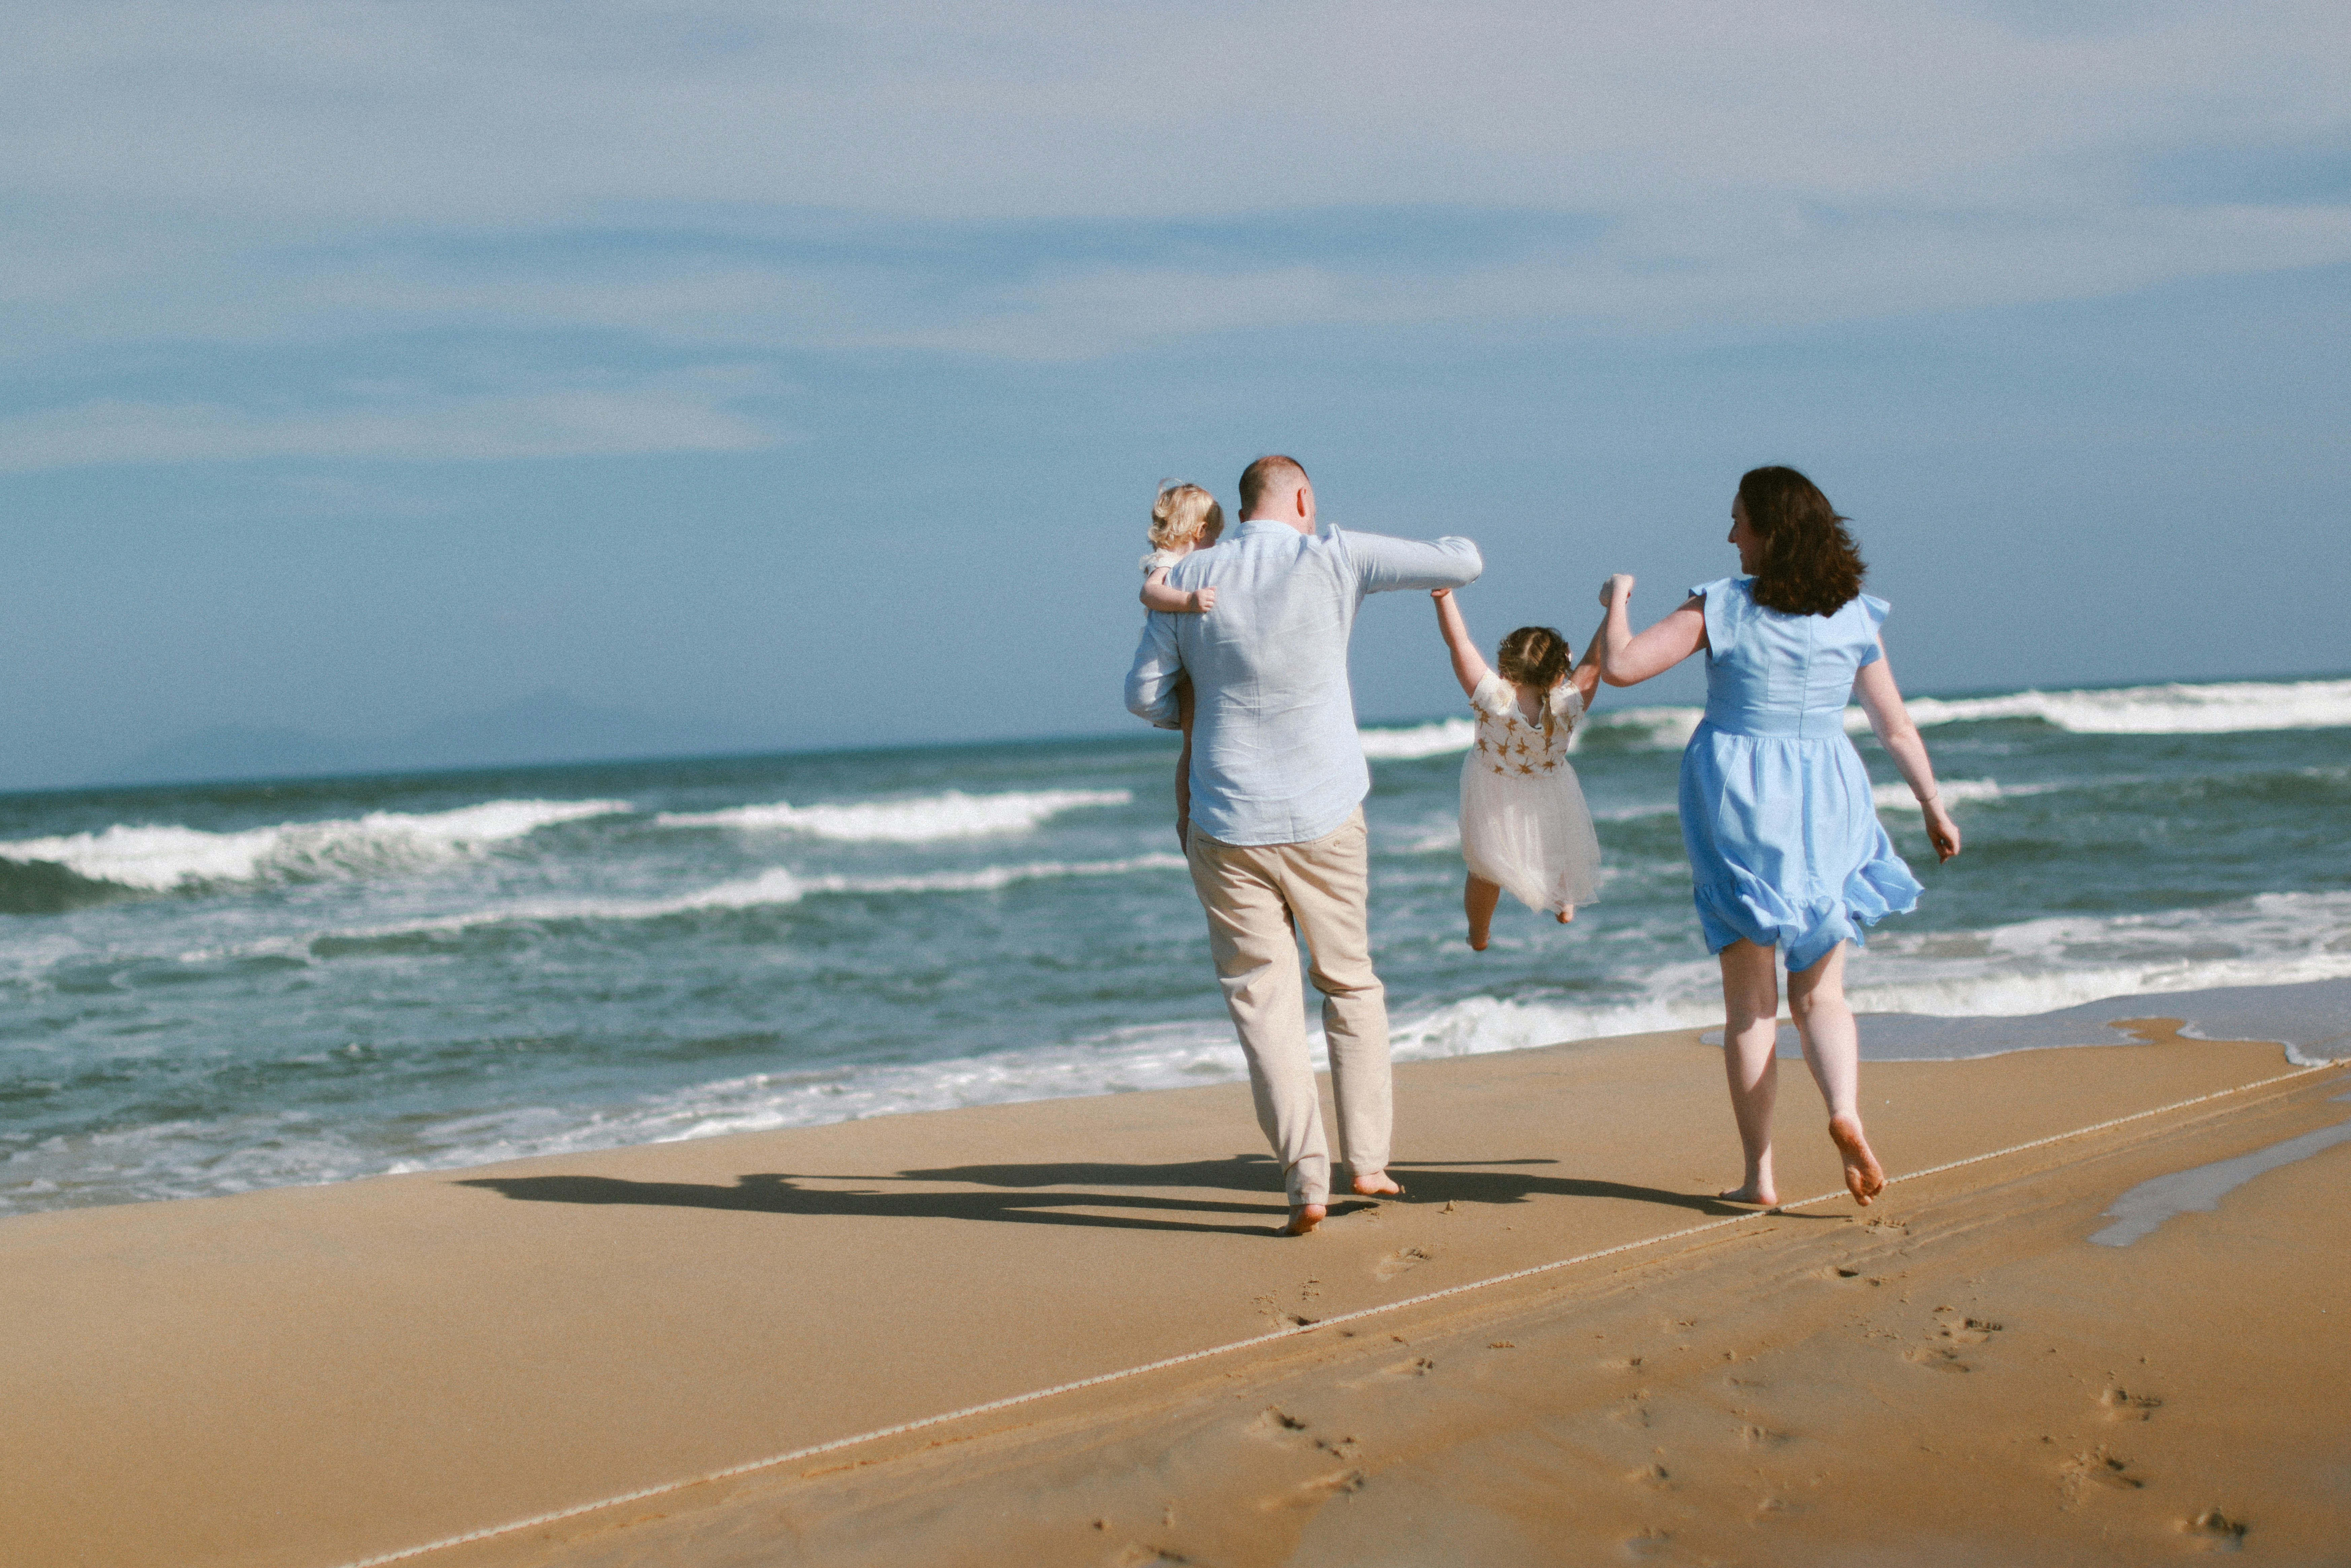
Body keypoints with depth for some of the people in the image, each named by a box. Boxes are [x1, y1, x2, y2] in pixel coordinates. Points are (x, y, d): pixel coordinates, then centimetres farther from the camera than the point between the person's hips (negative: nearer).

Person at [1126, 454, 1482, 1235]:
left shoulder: (1189, 578, -1)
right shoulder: (1334, 558, -5)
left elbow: (1145, 693, 3)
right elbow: (1464, 561, -3)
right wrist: (1444, 568, 21)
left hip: (1228, 825, 0)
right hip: (1324, 818, 0)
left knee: (1263, 999, 2)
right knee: (1350, 982, 17)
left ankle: (1306, 1176, -8)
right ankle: (1367, 1160, 20)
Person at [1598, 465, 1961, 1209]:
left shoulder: (1721, 607, -8)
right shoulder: (1852, 617, 0)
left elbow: (1621, 666, -14)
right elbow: (1899, 730, 5)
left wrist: (1617, 600, 5)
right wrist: (1935, 810, 17)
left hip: (1737, 799, -2)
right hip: (1825, 802, 2)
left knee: (1748, 1000, 7)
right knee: (1820, 992, 11)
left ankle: (1759, 1173, 5)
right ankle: (1845, 1110, -17)